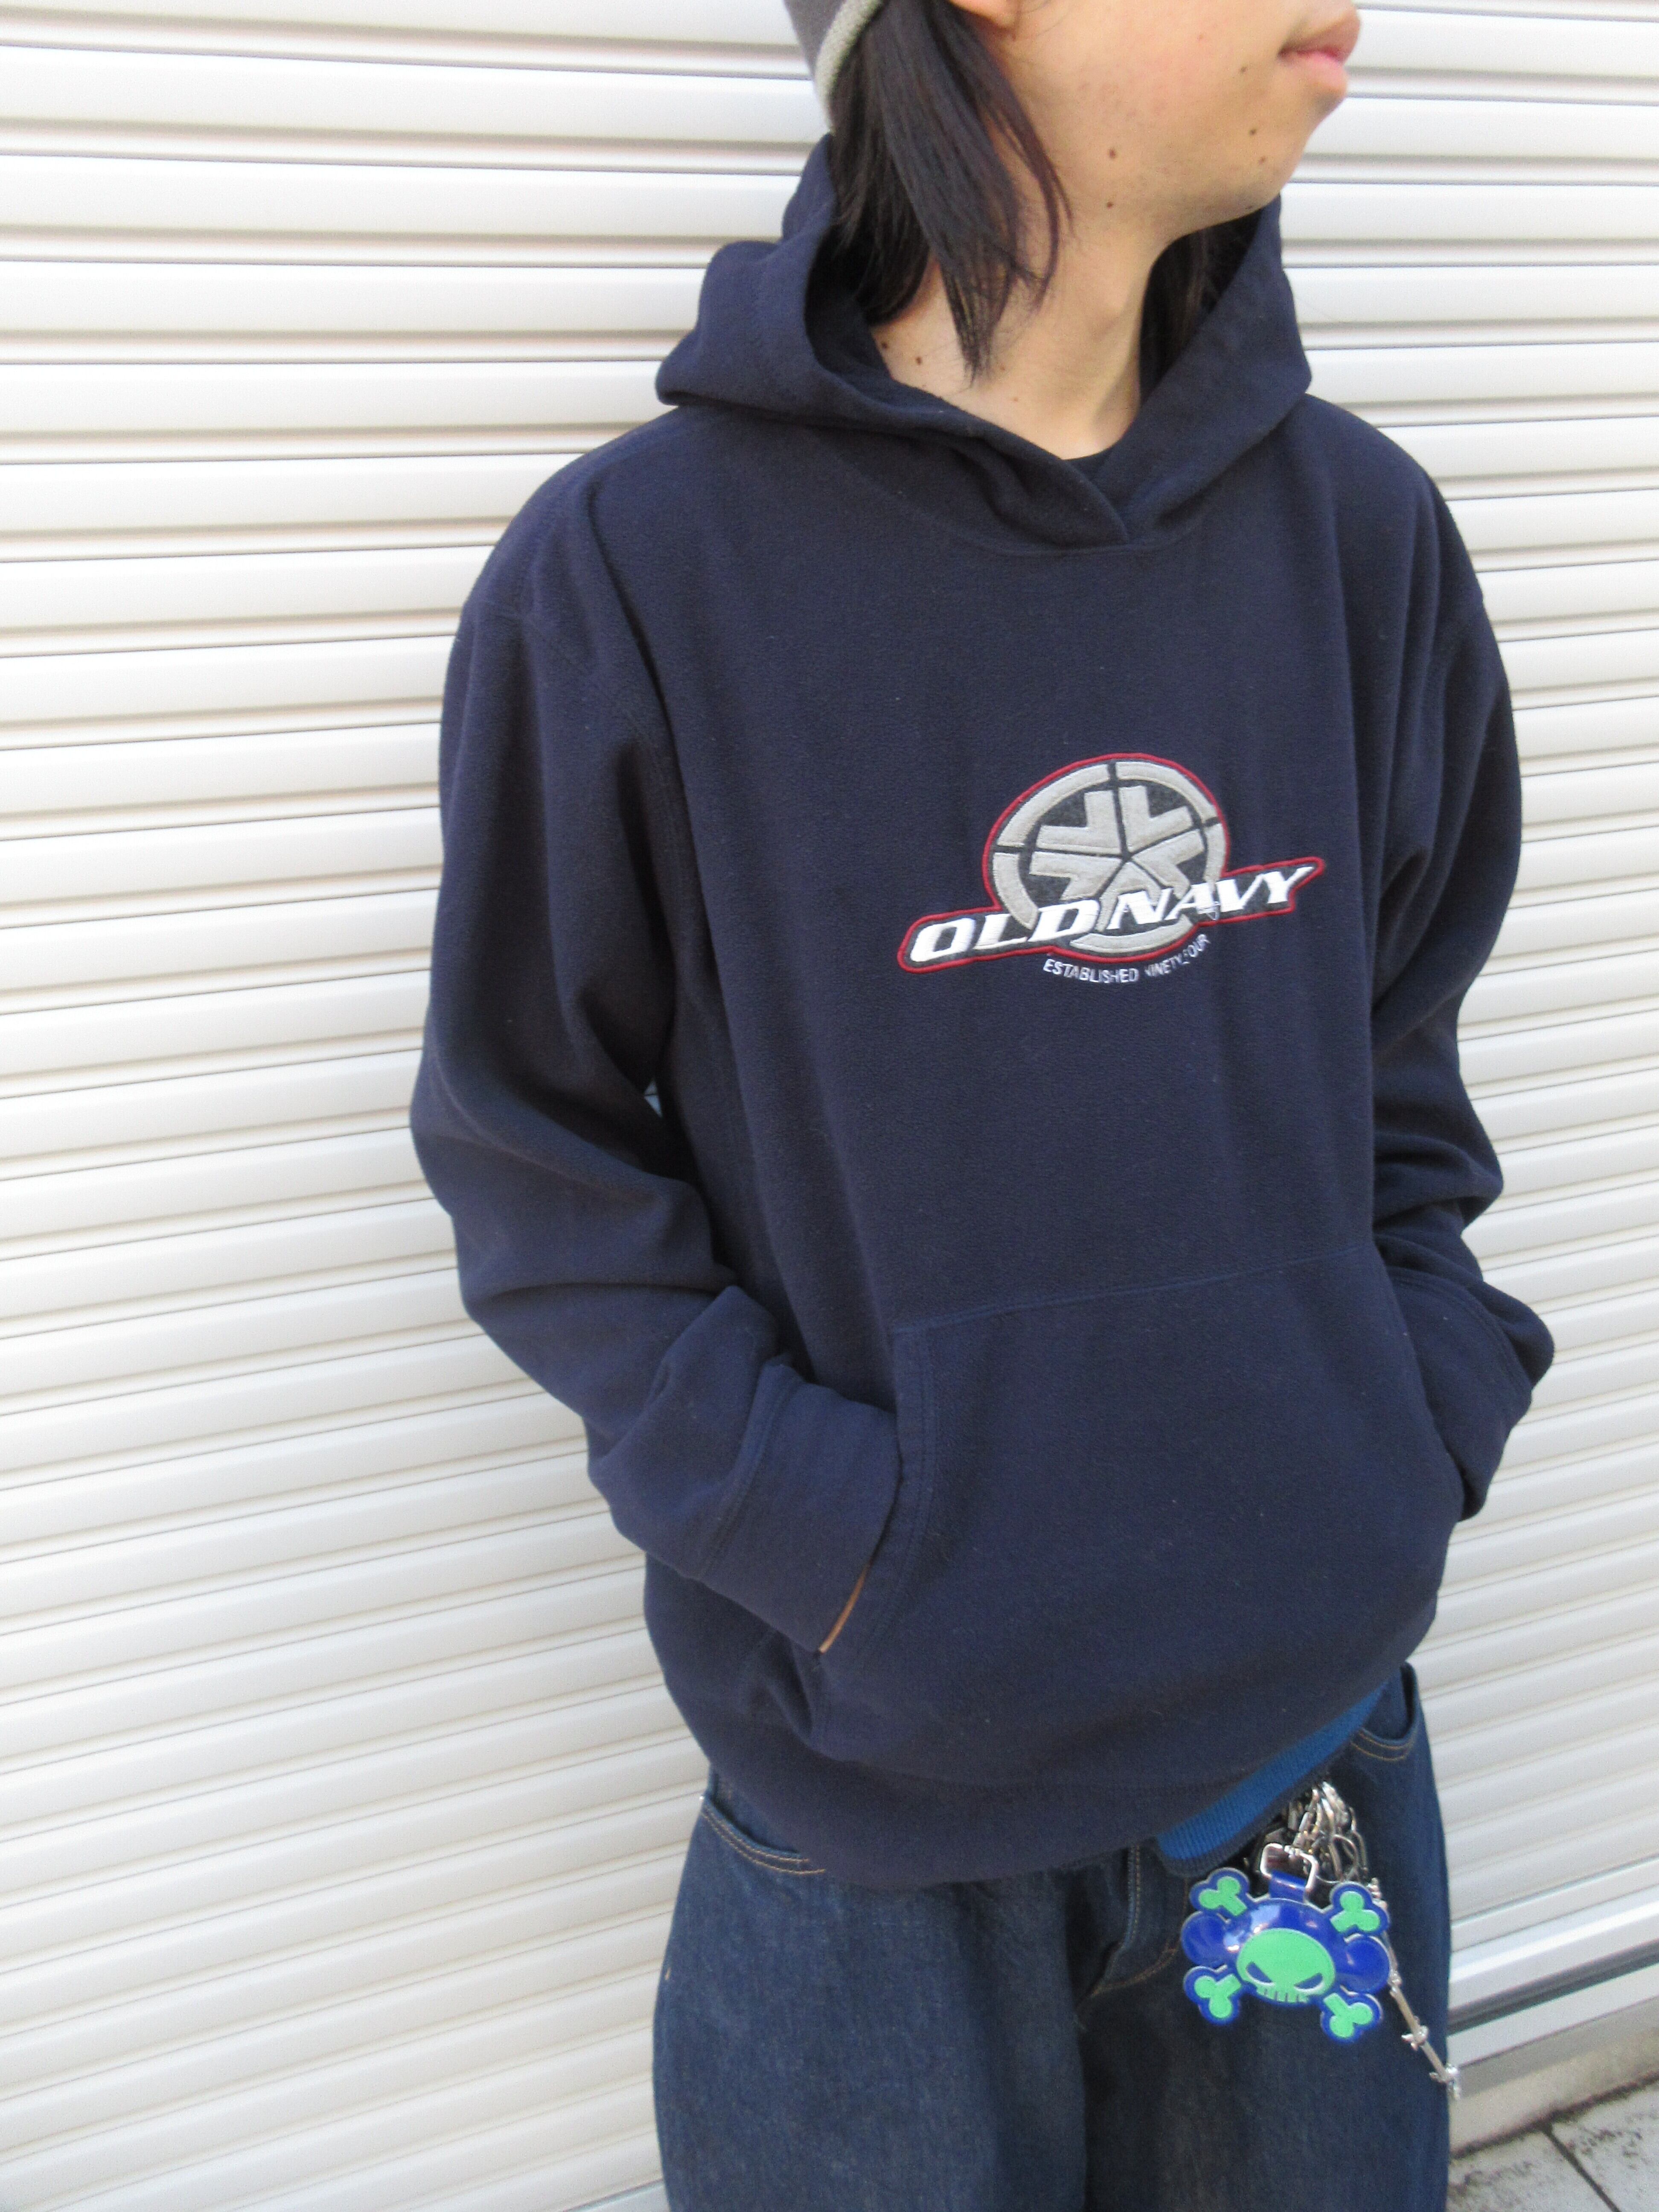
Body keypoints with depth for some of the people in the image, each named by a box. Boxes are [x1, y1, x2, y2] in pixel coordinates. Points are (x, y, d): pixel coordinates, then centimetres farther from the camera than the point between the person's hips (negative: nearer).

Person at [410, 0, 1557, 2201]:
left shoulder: (1360, 531, 0)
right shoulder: (635, 568, -13)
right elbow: (539, 1171, -7)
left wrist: (1424, 1425, -1)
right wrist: (849, 1544, -15)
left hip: (1323, 1728, 4)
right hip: (885, 1784, -3)